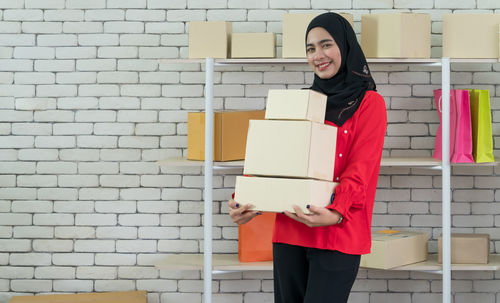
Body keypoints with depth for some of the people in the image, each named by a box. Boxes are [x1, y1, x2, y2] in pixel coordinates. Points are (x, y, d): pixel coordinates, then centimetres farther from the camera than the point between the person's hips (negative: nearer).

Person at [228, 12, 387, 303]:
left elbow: (360, 170, -12)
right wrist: (248, 201, -8)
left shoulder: (369, 103, 0)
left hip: (337, 236, -5)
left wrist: (335, 213, -30)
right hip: (290, 231, 5)